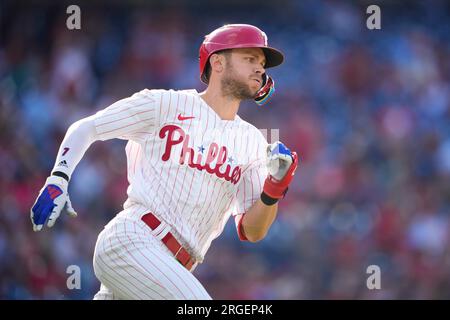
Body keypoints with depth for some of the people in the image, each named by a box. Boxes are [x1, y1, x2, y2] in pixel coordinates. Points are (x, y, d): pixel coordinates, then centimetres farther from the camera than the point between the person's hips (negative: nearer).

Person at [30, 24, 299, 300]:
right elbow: (85, 128, 11)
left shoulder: (252, 143, 17)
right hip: (131, 242, -7)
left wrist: (274, 188, -6)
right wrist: (58, 180, -5)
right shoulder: (165, 105, 4)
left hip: (172, 270, 7)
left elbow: (251, 232, 13)